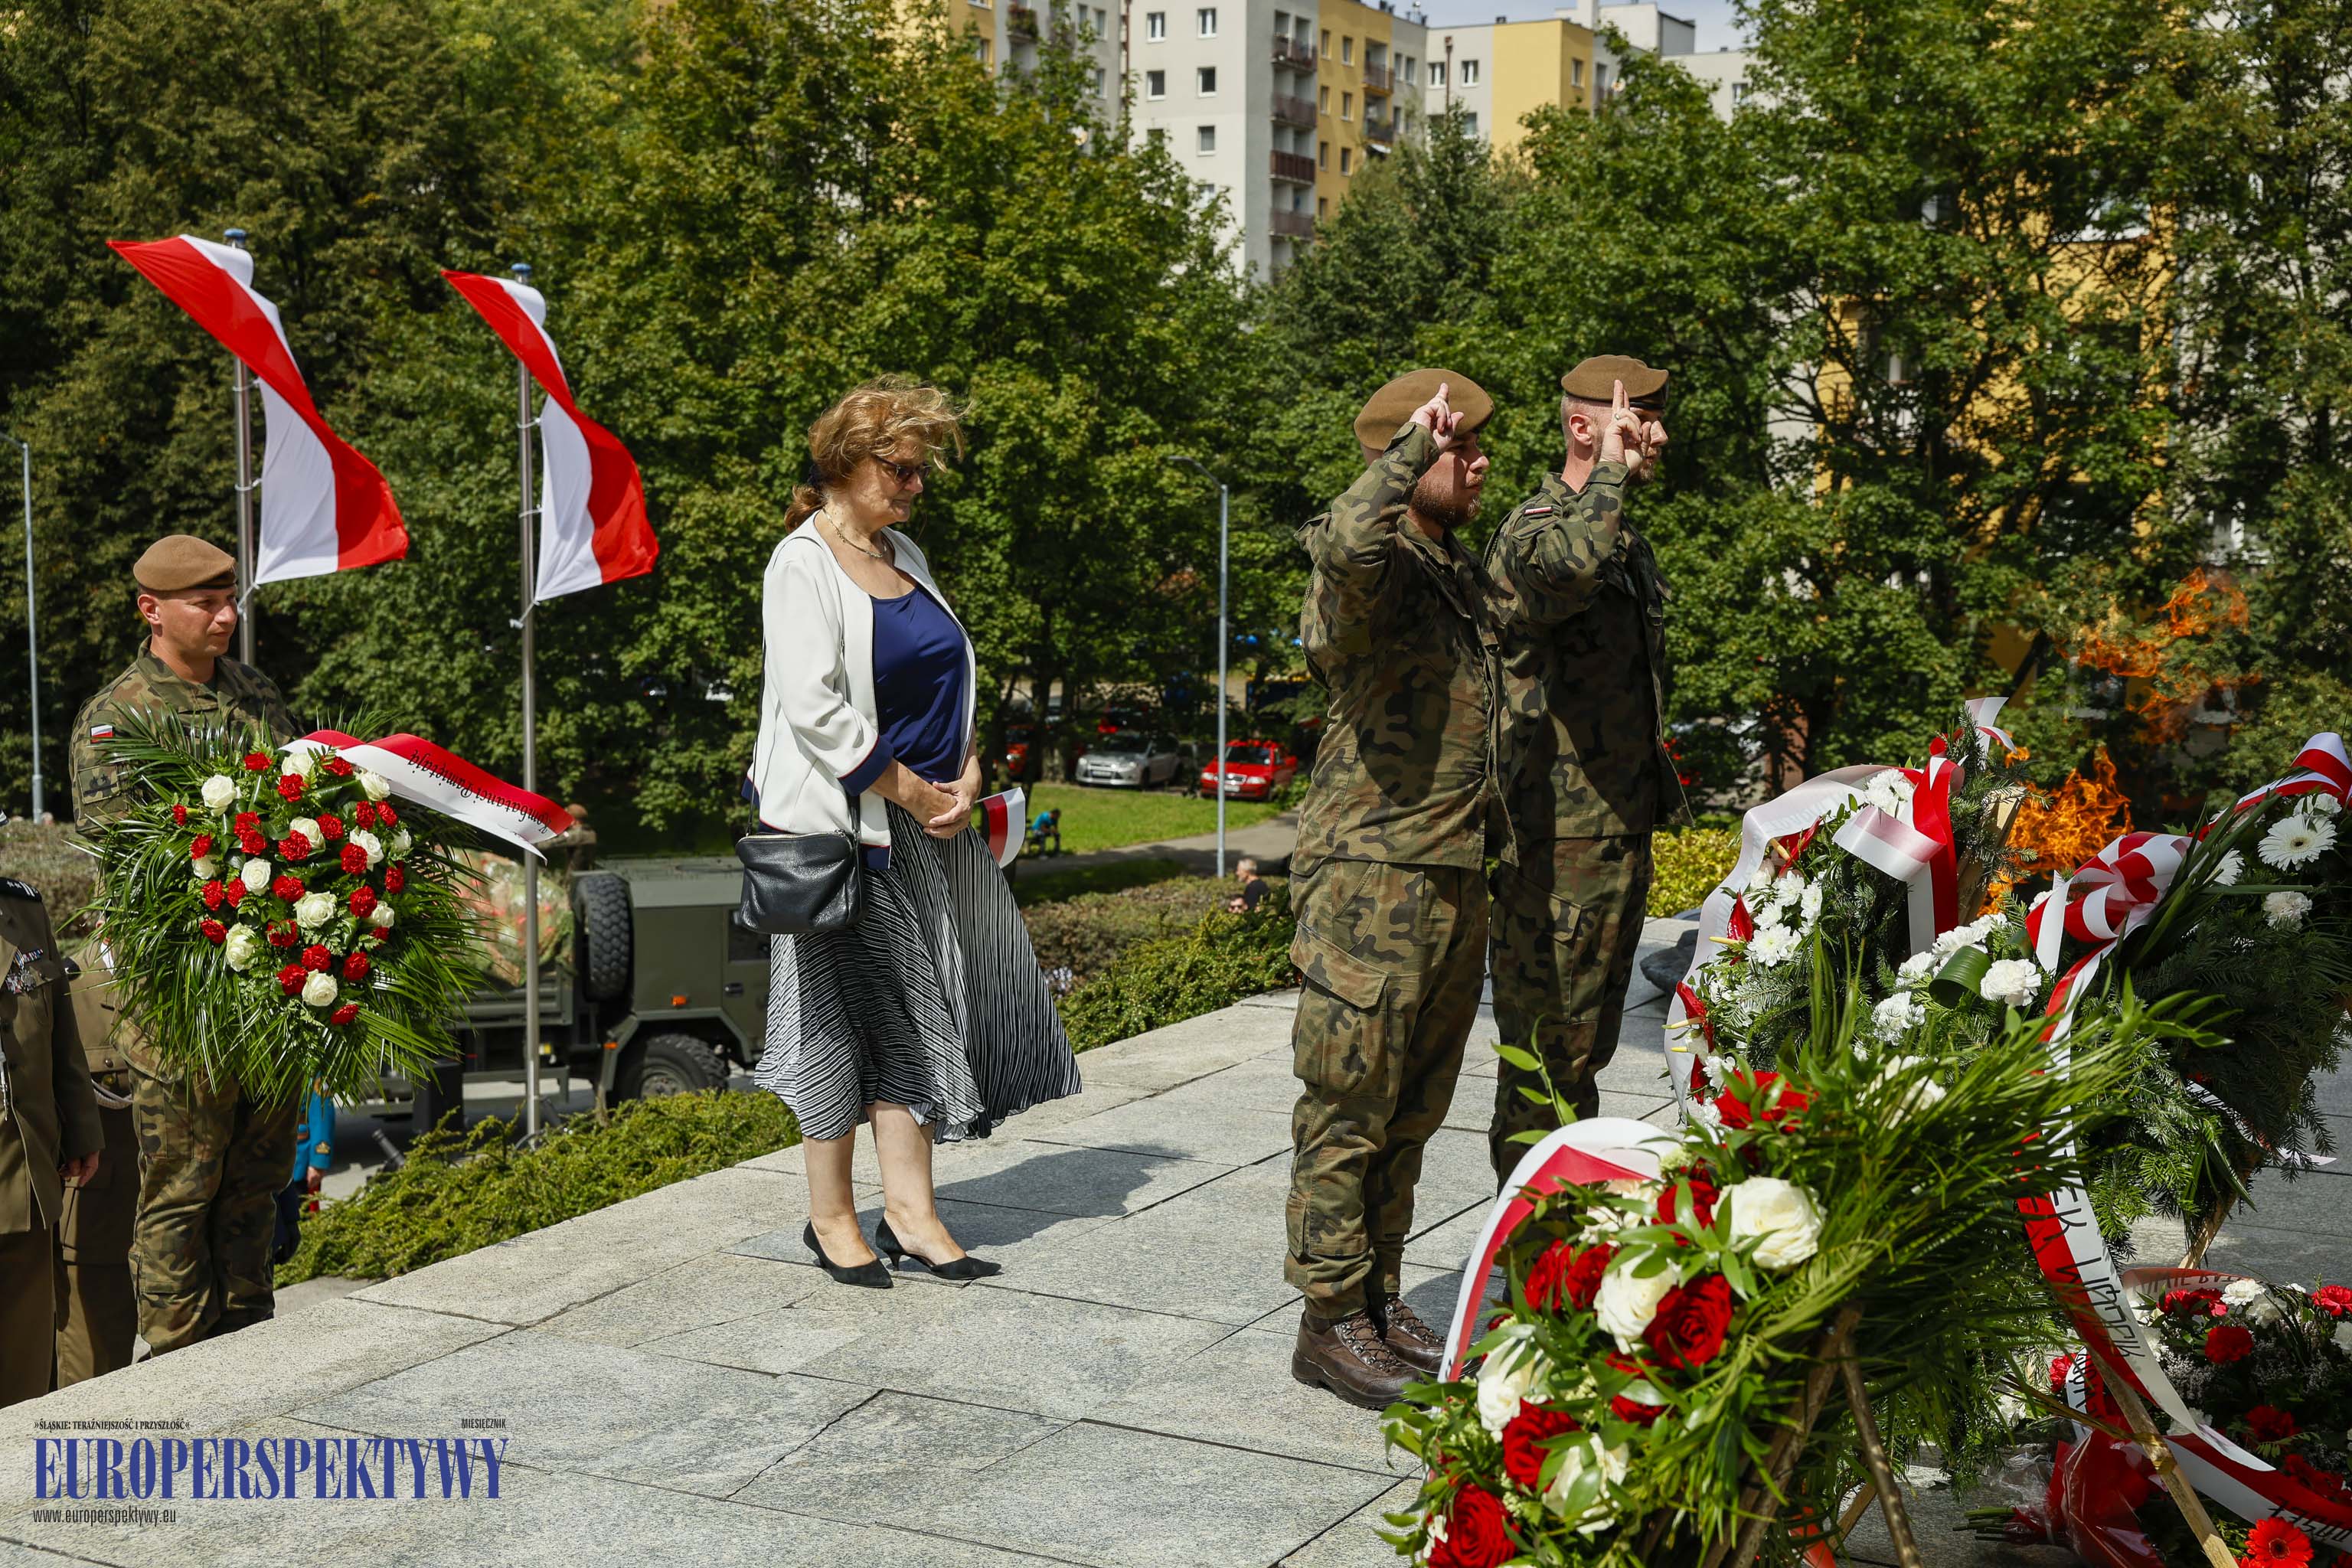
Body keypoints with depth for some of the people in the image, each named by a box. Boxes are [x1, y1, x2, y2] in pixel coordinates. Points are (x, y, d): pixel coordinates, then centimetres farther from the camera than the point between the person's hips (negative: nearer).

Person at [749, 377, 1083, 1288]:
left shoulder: (905, 557, 14)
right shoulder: (803, 564, -10)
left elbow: (950, 677, 18)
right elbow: (814, 708, -18)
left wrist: (965, 774, 1)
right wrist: (911, 792, -15)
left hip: (928, 826, 7)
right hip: (840, 824, -7)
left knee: (916, 1010, 6)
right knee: (847, 1010, 1)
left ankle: (908, 1210, 11)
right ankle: (830, 1216, 14)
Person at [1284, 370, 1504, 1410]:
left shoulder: (1467, 575, 18)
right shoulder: (1374, 569, -12)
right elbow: (1347, 547, -39)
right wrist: (1414, 441, -27)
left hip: (1456, 875, 9)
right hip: (1369, 873, -9)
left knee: (1414, 1109, 14)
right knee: (1349, 1108, -2)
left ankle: (1381, 1299, 25)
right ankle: (1331, 1323, 7)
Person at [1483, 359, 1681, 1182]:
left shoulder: (1629, 541, 17)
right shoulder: (1532, 529, -14)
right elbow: (1571, 566, -41)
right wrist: (1611, 468, -25)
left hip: (1623, 831, 9)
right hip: (1556, 840, -9)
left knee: (1588, 1044, 17)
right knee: (1545, 1046, -2)